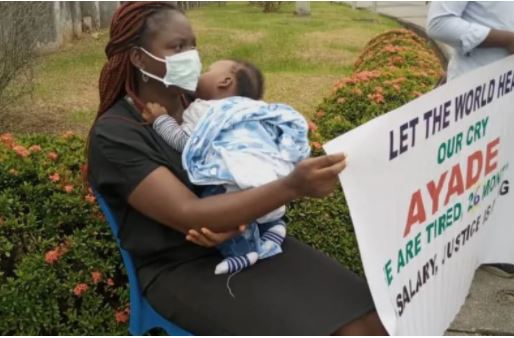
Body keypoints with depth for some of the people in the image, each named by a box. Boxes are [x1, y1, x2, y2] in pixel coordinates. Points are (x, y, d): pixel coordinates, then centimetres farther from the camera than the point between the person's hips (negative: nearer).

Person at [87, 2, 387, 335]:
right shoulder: (114, 133, -12)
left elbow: (246, 180, 5)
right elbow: (188, 214, -23)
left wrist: (235, 221, -20)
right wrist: (293, 186, -34)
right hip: (183, 269, -5)